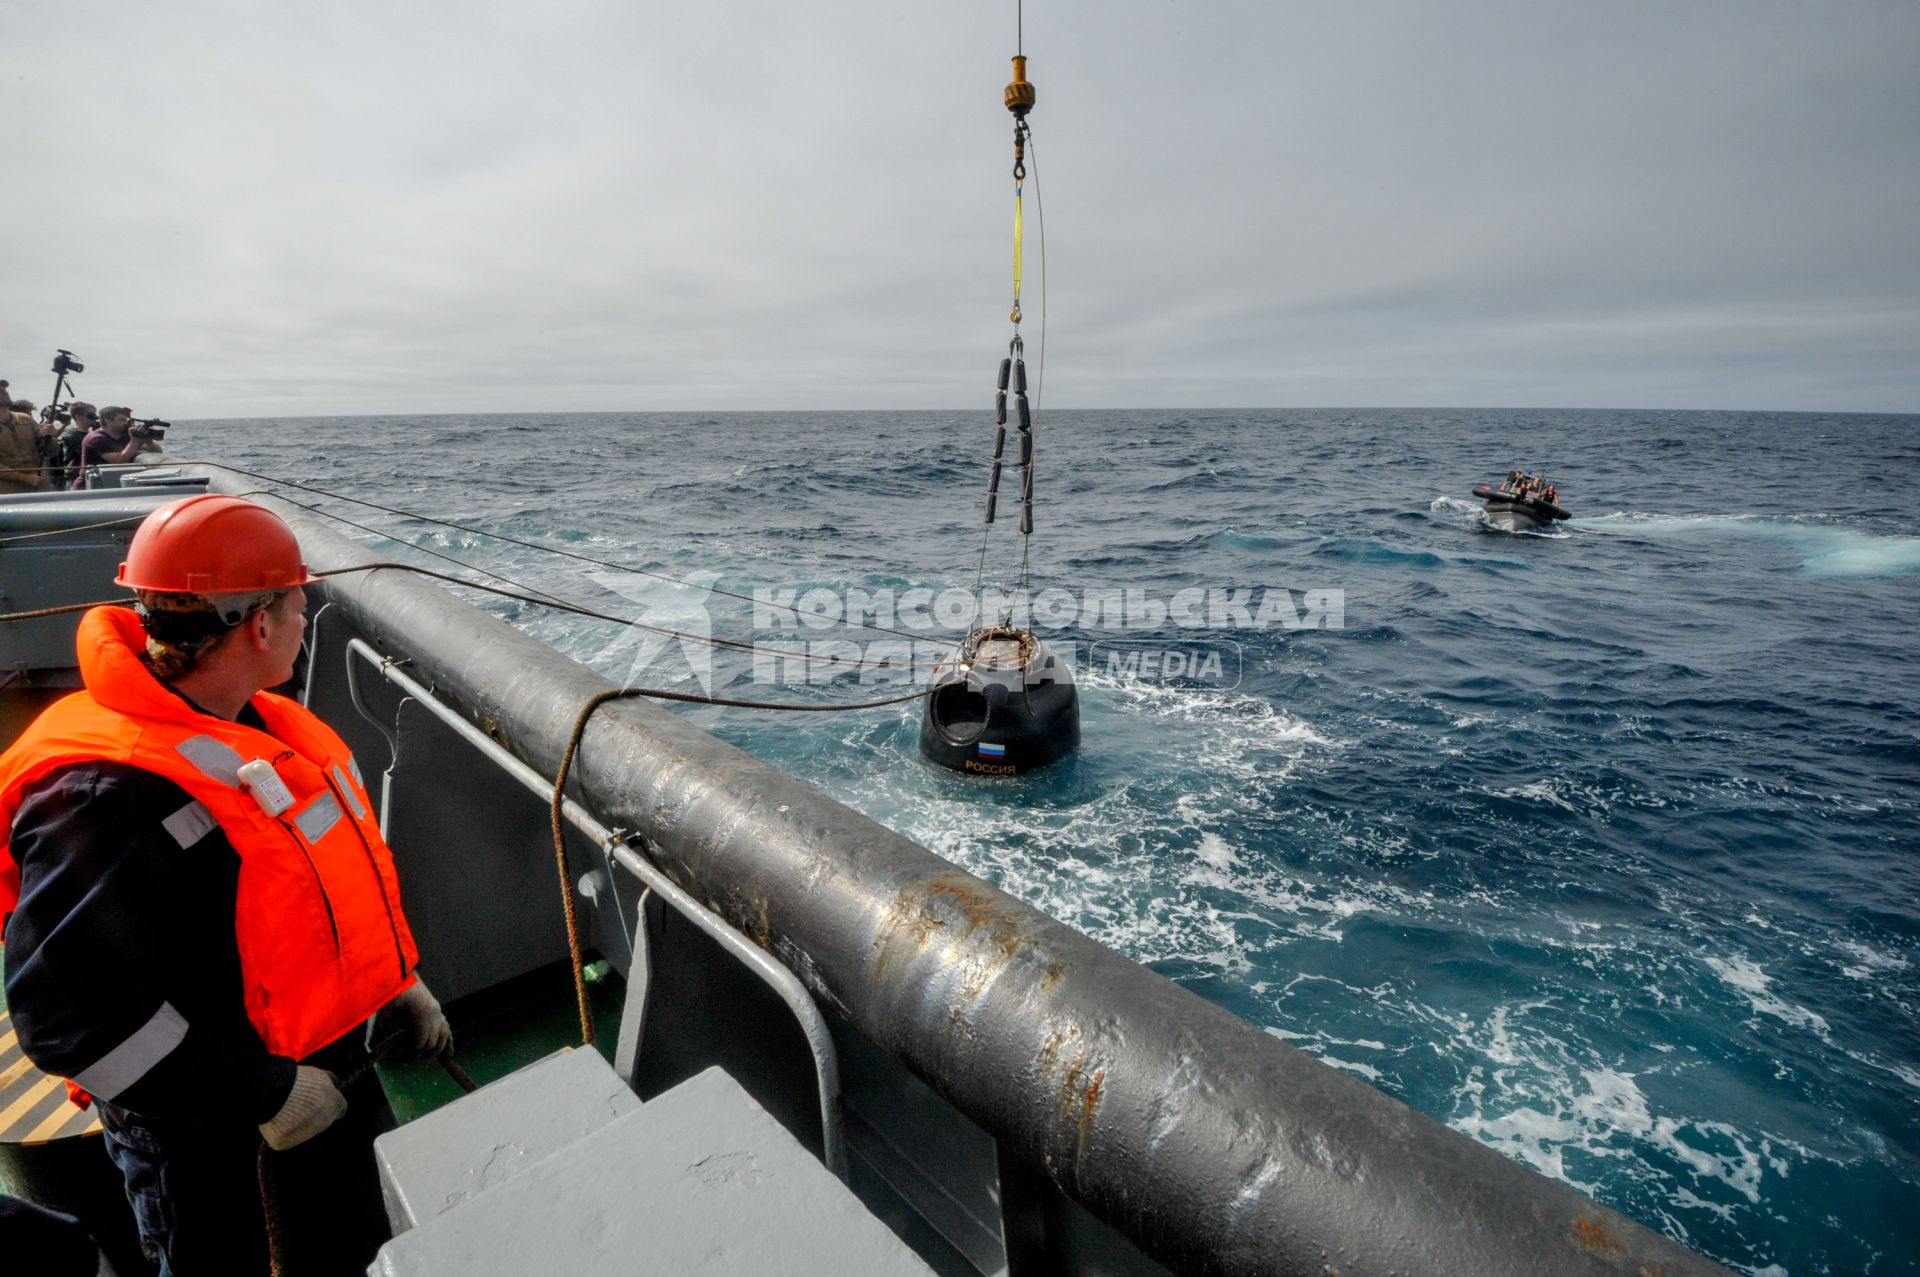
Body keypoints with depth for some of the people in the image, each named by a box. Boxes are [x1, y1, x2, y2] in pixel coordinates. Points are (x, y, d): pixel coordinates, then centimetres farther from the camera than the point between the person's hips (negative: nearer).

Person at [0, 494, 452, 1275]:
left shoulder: (262, 724, -3)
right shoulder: (109, 797, -30)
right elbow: (68, 1012, -28)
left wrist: (398, 977, 8)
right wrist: (264, 1093, -23)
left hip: (324, 1058, 8)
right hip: (196, 1115, -7)